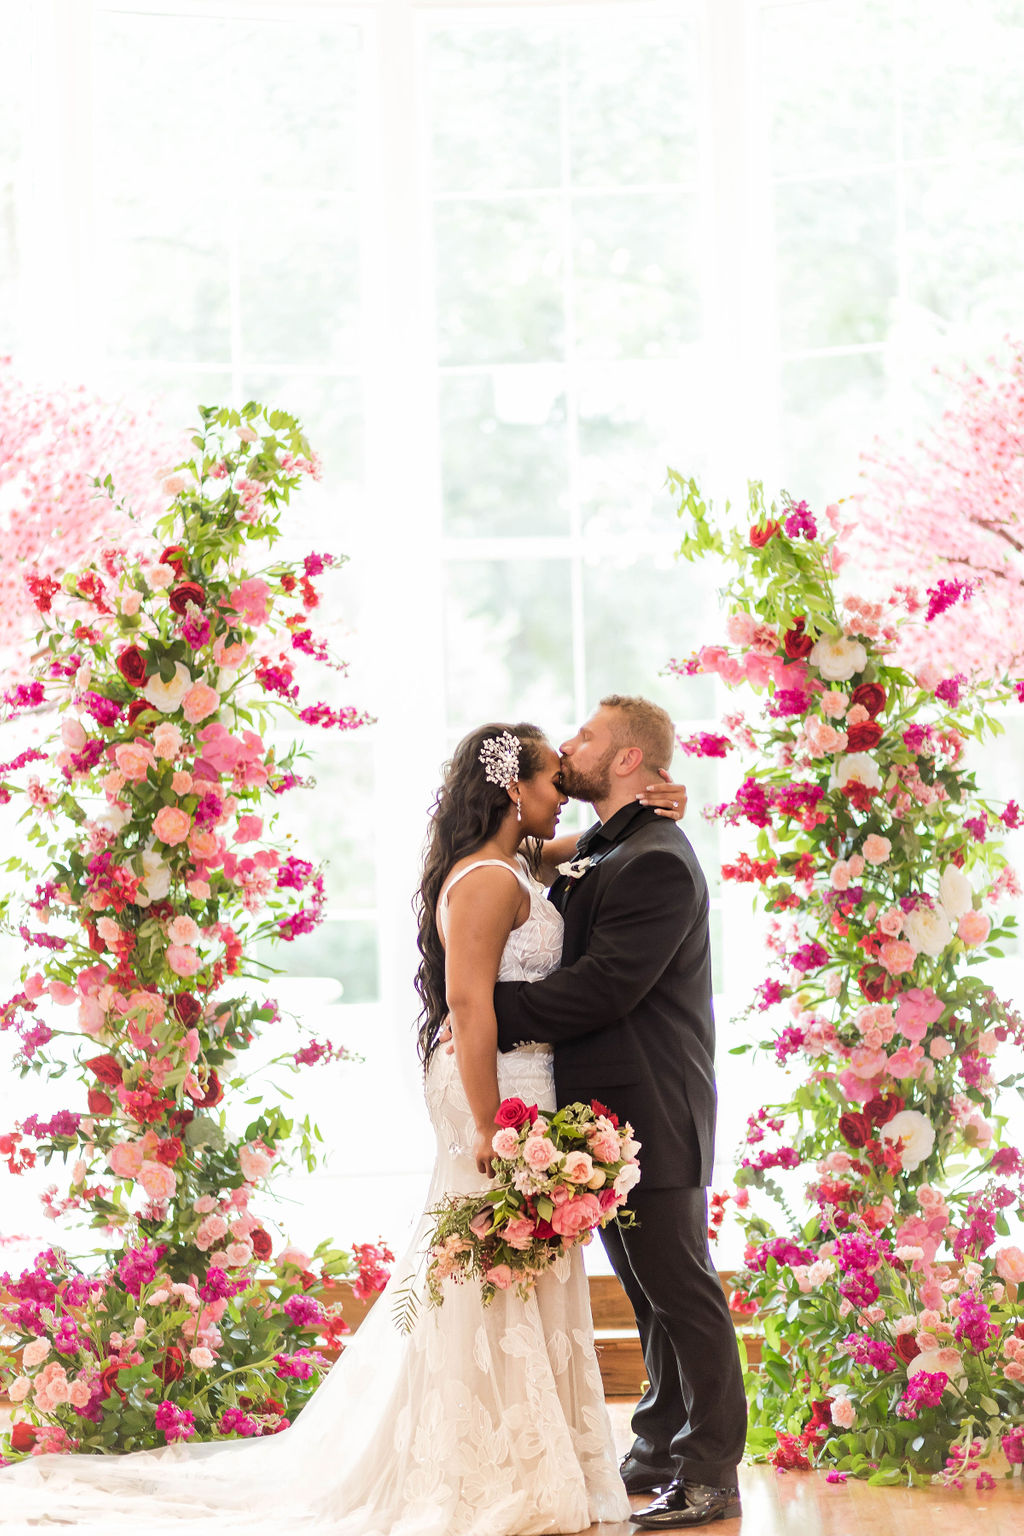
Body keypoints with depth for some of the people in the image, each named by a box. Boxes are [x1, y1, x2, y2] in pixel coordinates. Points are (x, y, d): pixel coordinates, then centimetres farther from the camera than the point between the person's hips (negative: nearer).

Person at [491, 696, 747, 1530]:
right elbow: (558, 958, 15)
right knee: (651, 1295, 17)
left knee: (679, 1290, -4)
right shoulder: (594, 852, 16)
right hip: (608, 1114, 10)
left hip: (651, 1116, -10)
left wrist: (496, 1010, -18)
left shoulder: (657, 863, -17)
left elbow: (602, 987, -23)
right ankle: (662, 1455, 26)